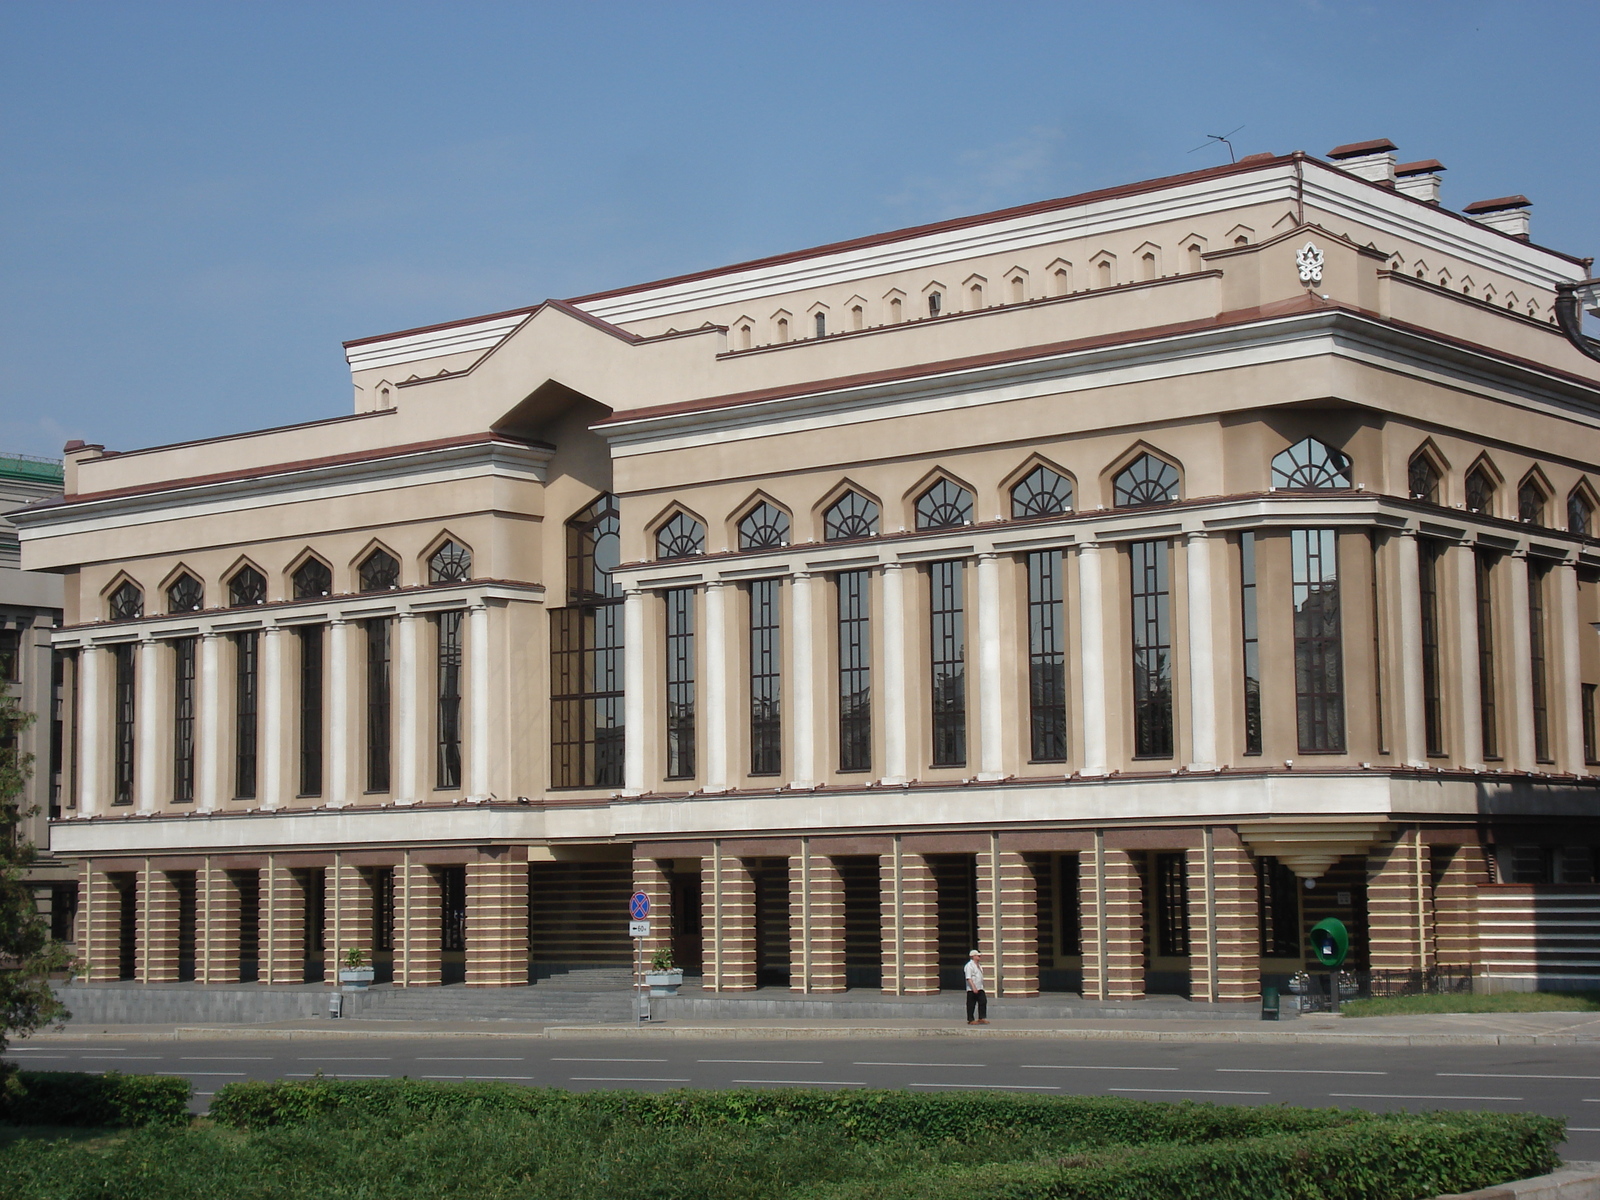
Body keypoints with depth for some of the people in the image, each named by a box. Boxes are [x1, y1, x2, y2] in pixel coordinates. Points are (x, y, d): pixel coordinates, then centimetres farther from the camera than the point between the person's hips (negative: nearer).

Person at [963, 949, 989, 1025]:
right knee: (971, 1005, -2)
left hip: (980, 989, 9)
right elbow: (968, 978, -19)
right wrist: (973, 987, -26)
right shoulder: (969, 965, -12)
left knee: (983, 1002, 0)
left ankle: (981, 1018, 4)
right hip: (971, 989, -8)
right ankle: (970, 1020, 6)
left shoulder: (979, 965, 17)